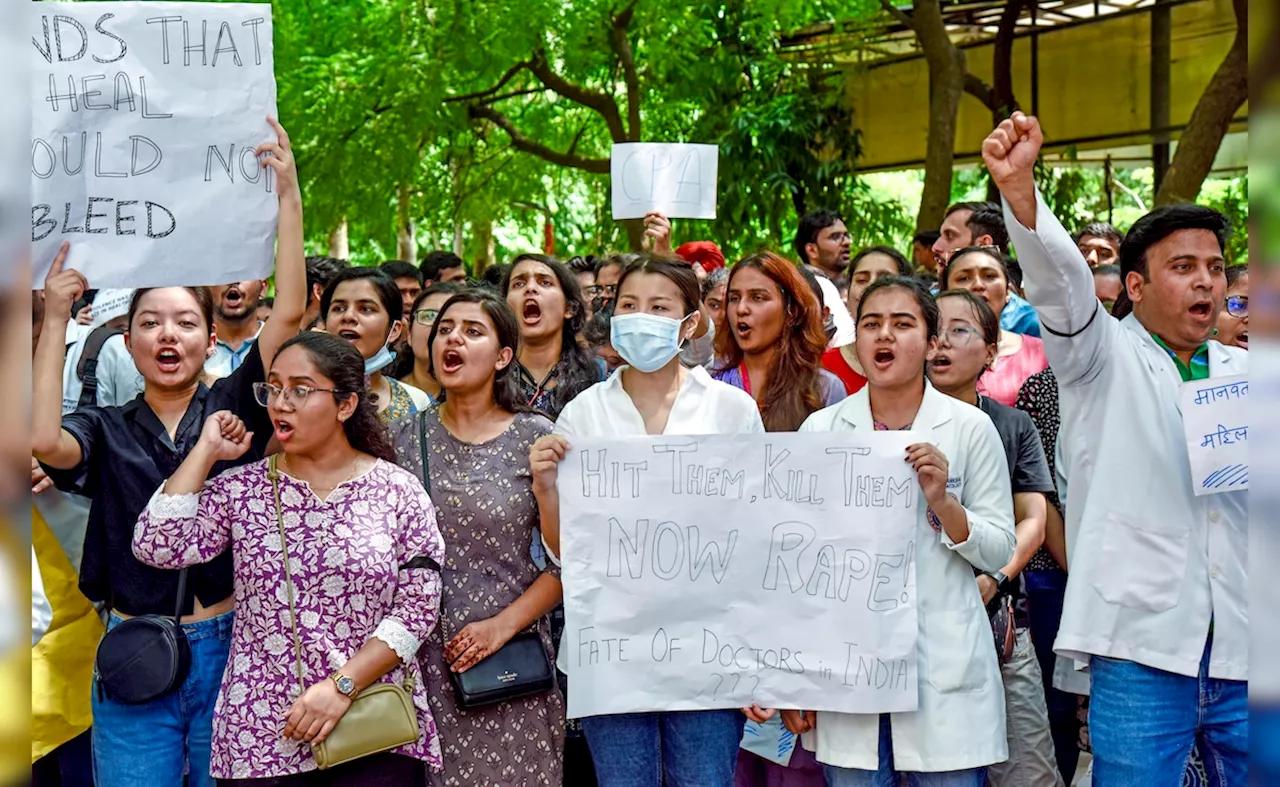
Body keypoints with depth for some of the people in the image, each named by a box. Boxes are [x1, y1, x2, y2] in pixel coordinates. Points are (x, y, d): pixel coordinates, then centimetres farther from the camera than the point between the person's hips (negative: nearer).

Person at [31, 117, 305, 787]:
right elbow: (44, 440, -20)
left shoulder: (232, 406, 2)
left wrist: (288, 194, -12)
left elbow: (289, 312, -8)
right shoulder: (105, 430, 3)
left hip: (228, 647, 0)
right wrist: (55, 323, -13)